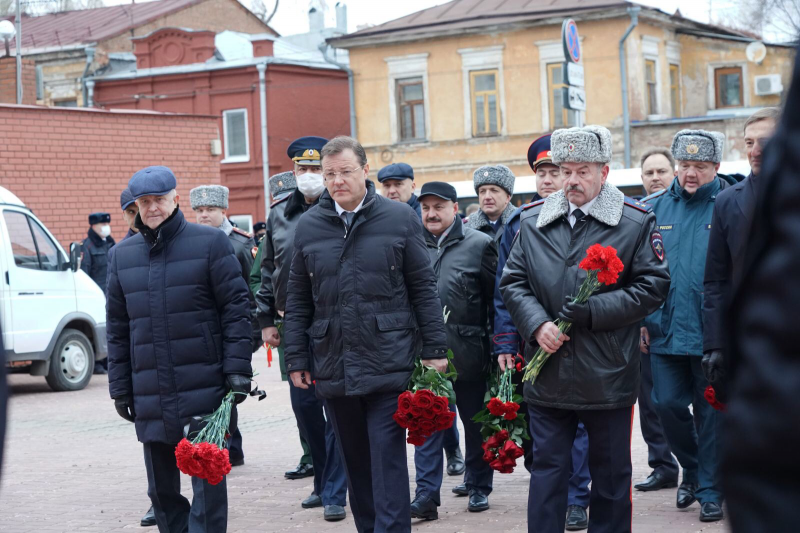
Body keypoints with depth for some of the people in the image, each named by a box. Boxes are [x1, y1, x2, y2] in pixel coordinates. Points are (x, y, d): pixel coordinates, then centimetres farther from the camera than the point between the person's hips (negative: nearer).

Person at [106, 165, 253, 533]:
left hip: (204, 390, -4)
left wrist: (237, 370, -10)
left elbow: (236, 310, -4)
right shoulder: (122, 255, 11)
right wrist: (120, 387, 11)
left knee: (207, 481, -3)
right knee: (161, 487, 11)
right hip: (151, 398, 5)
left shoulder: (210, 243, -1)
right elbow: (117, 328, 15)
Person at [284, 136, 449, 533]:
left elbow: (423, 288, 1)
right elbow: (298, 300, 11)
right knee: (355, 463, 12)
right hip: (332, 366, 3)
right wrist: (297, 359, 7)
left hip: (387, 364, -3)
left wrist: (435, 349, -2)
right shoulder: (308, 225, 8)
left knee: (387, 460, -6)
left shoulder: (400, 218, 0)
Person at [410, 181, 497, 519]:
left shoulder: (479, 244, -2)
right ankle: (426, 495, 2)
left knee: (475, 421, 10)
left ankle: (479, 487, 24)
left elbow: (496, 297, -2)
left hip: (467, 350, -2)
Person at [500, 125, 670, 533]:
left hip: (608, 375, -2)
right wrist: (537, 324, -9)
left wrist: (594, 310, -15)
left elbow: (653, 286, -5)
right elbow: (513, 282, 9)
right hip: (547, 374, 2)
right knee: (547, 469, 5)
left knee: (611, 473, 9)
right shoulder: (533, 221, 7)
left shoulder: (636, 221, -1)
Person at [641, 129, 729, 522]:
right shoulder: (655, 208, 5)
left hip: (713, 334, -3)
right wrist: (641, 321, 3)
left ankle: (710, 491, 18)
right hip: (666, 331, 3)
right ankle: (692, 468, 30)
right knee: (668, 405, 5)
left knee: (710, 413, 5)